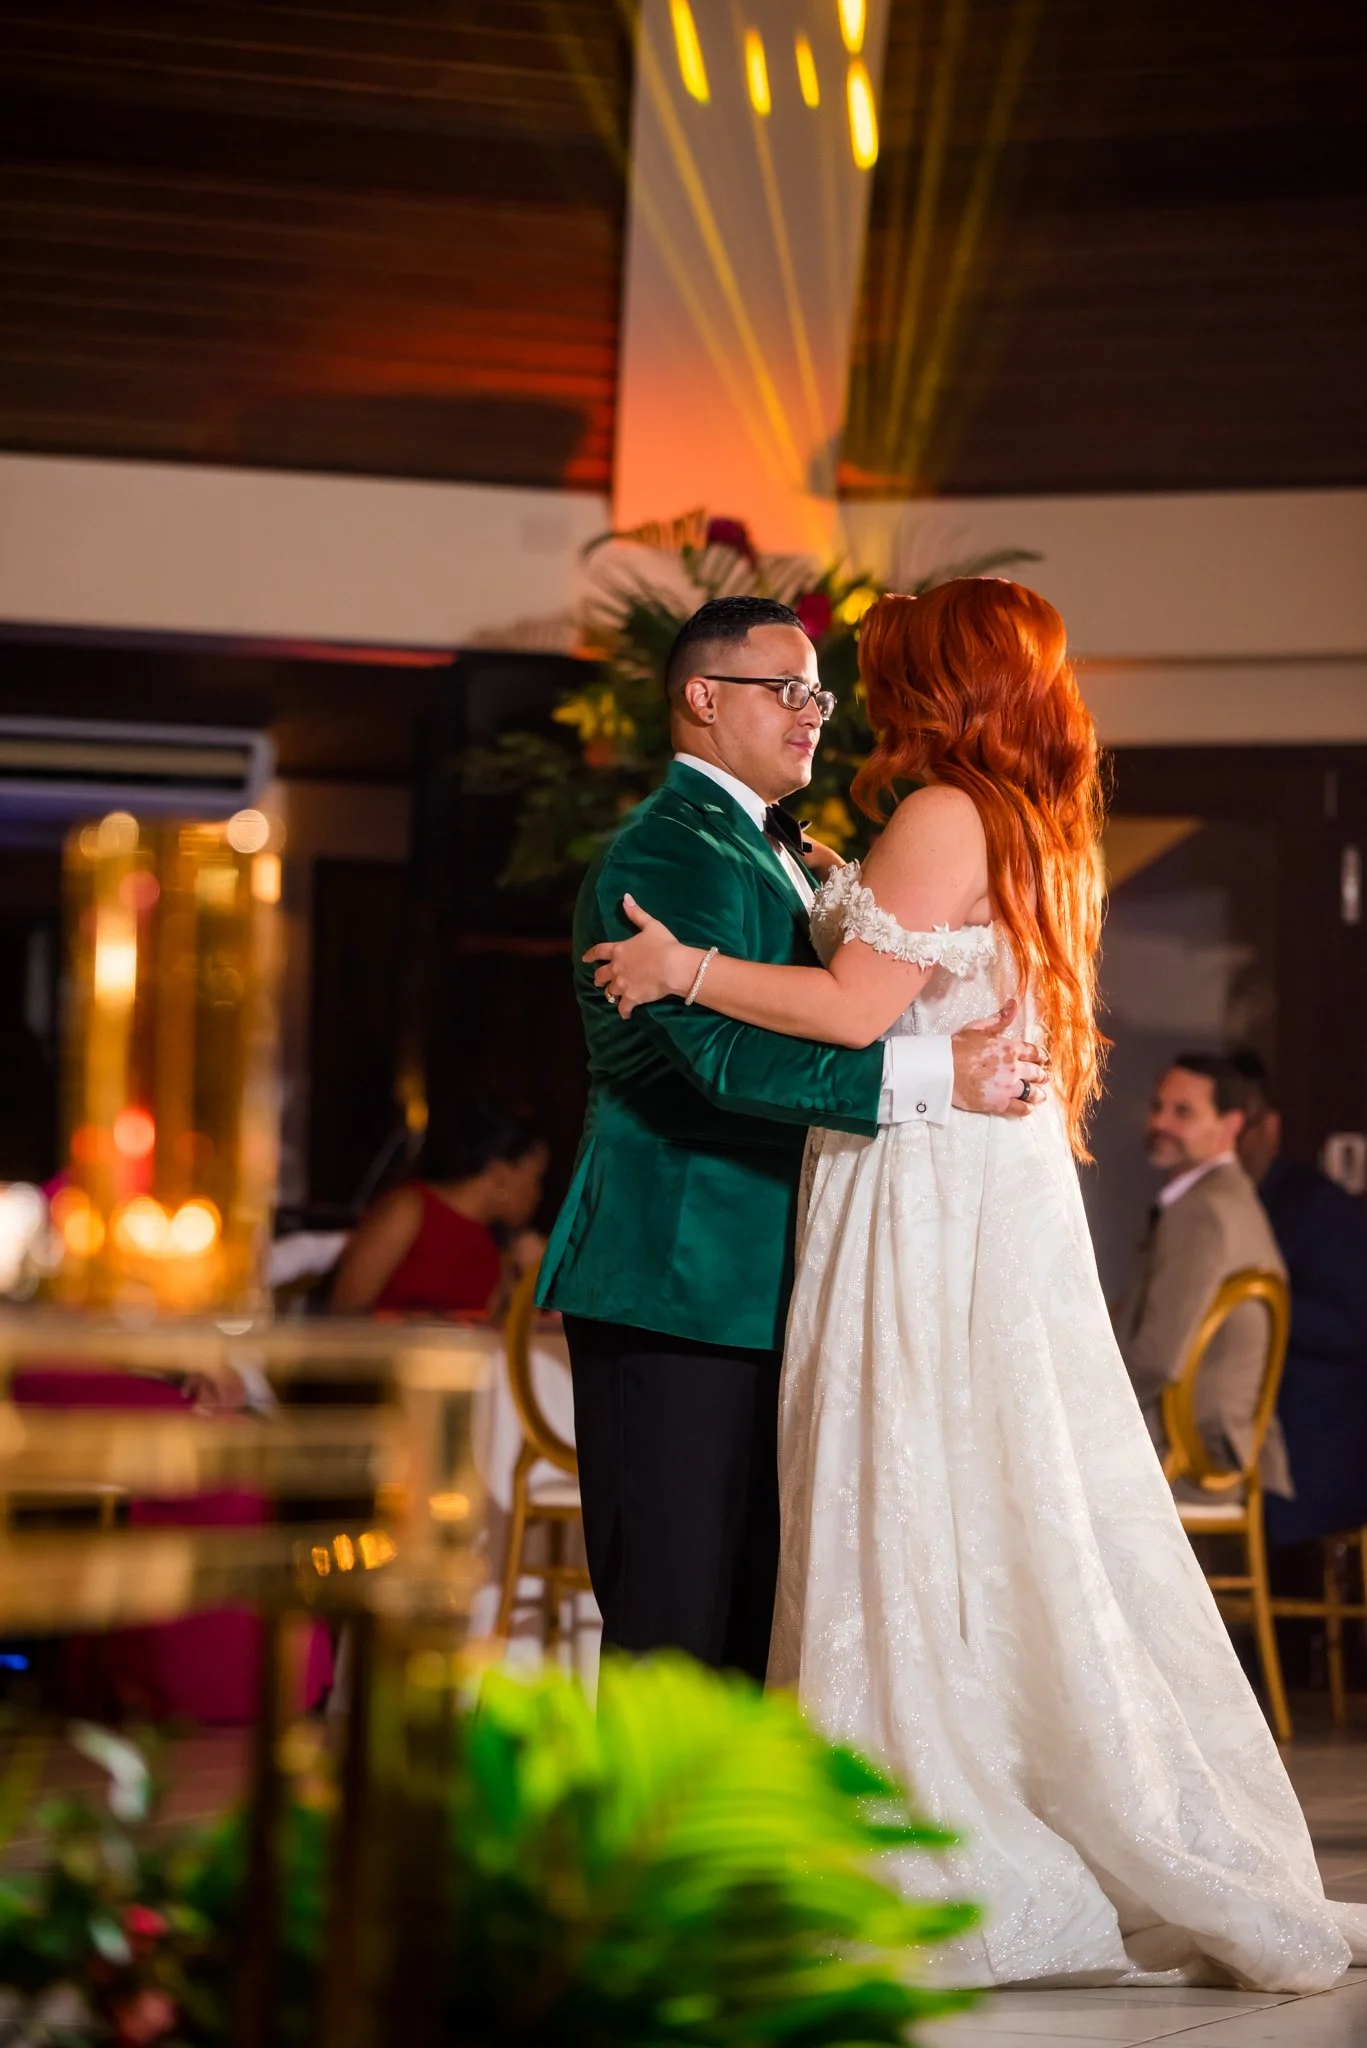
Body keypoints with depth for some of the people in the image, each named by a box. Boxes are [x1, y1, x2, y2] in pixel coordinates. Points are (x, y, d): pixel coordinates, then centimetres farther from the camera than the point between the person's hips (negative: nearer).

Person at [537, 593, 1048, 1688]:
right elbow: (725, 1053, -26)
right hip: (679, 1288, -10)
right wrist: (936, 1073, -29)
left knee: (758, 1615, 11)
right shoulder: (671, 850, -13)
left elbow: (818, 1025, 29)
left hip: (760, 1293, 10)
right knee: (674, 1616, -9)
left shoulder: (779, 855, 21)